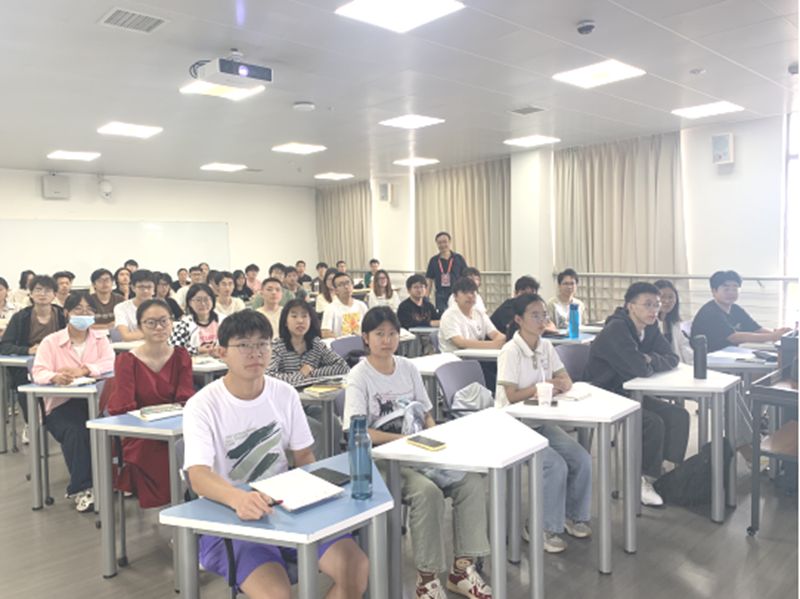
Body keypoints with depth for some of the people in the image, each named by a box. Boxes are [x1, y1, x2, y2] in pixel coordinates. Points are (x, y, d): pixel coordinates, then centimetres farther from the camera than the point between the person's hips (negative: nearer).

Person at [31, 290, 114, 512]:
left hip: (93, 400, 2)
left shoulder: (100, 338, 10)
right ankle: (81, 488, -21)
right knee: (76, 431, -32)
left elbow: (110, 362, -9)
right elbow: (38, 373, -10)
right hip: (61, 404, -1)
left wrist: (82, 370, -27)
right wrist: (55, 377, -35)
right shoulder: (50, 341, 3)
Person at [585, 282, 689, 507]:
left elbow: (672, 359, 2)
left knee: (678, 416, -5)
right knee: (653, 423, -24)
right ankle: (643, 481, -3)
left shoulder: (650, 328, 5)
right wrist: (649, 362, -6)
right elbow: (640, 368, -30)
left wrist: (650, 359, -18)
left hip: (630, 393, 9)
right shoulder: (616, 330, -23)